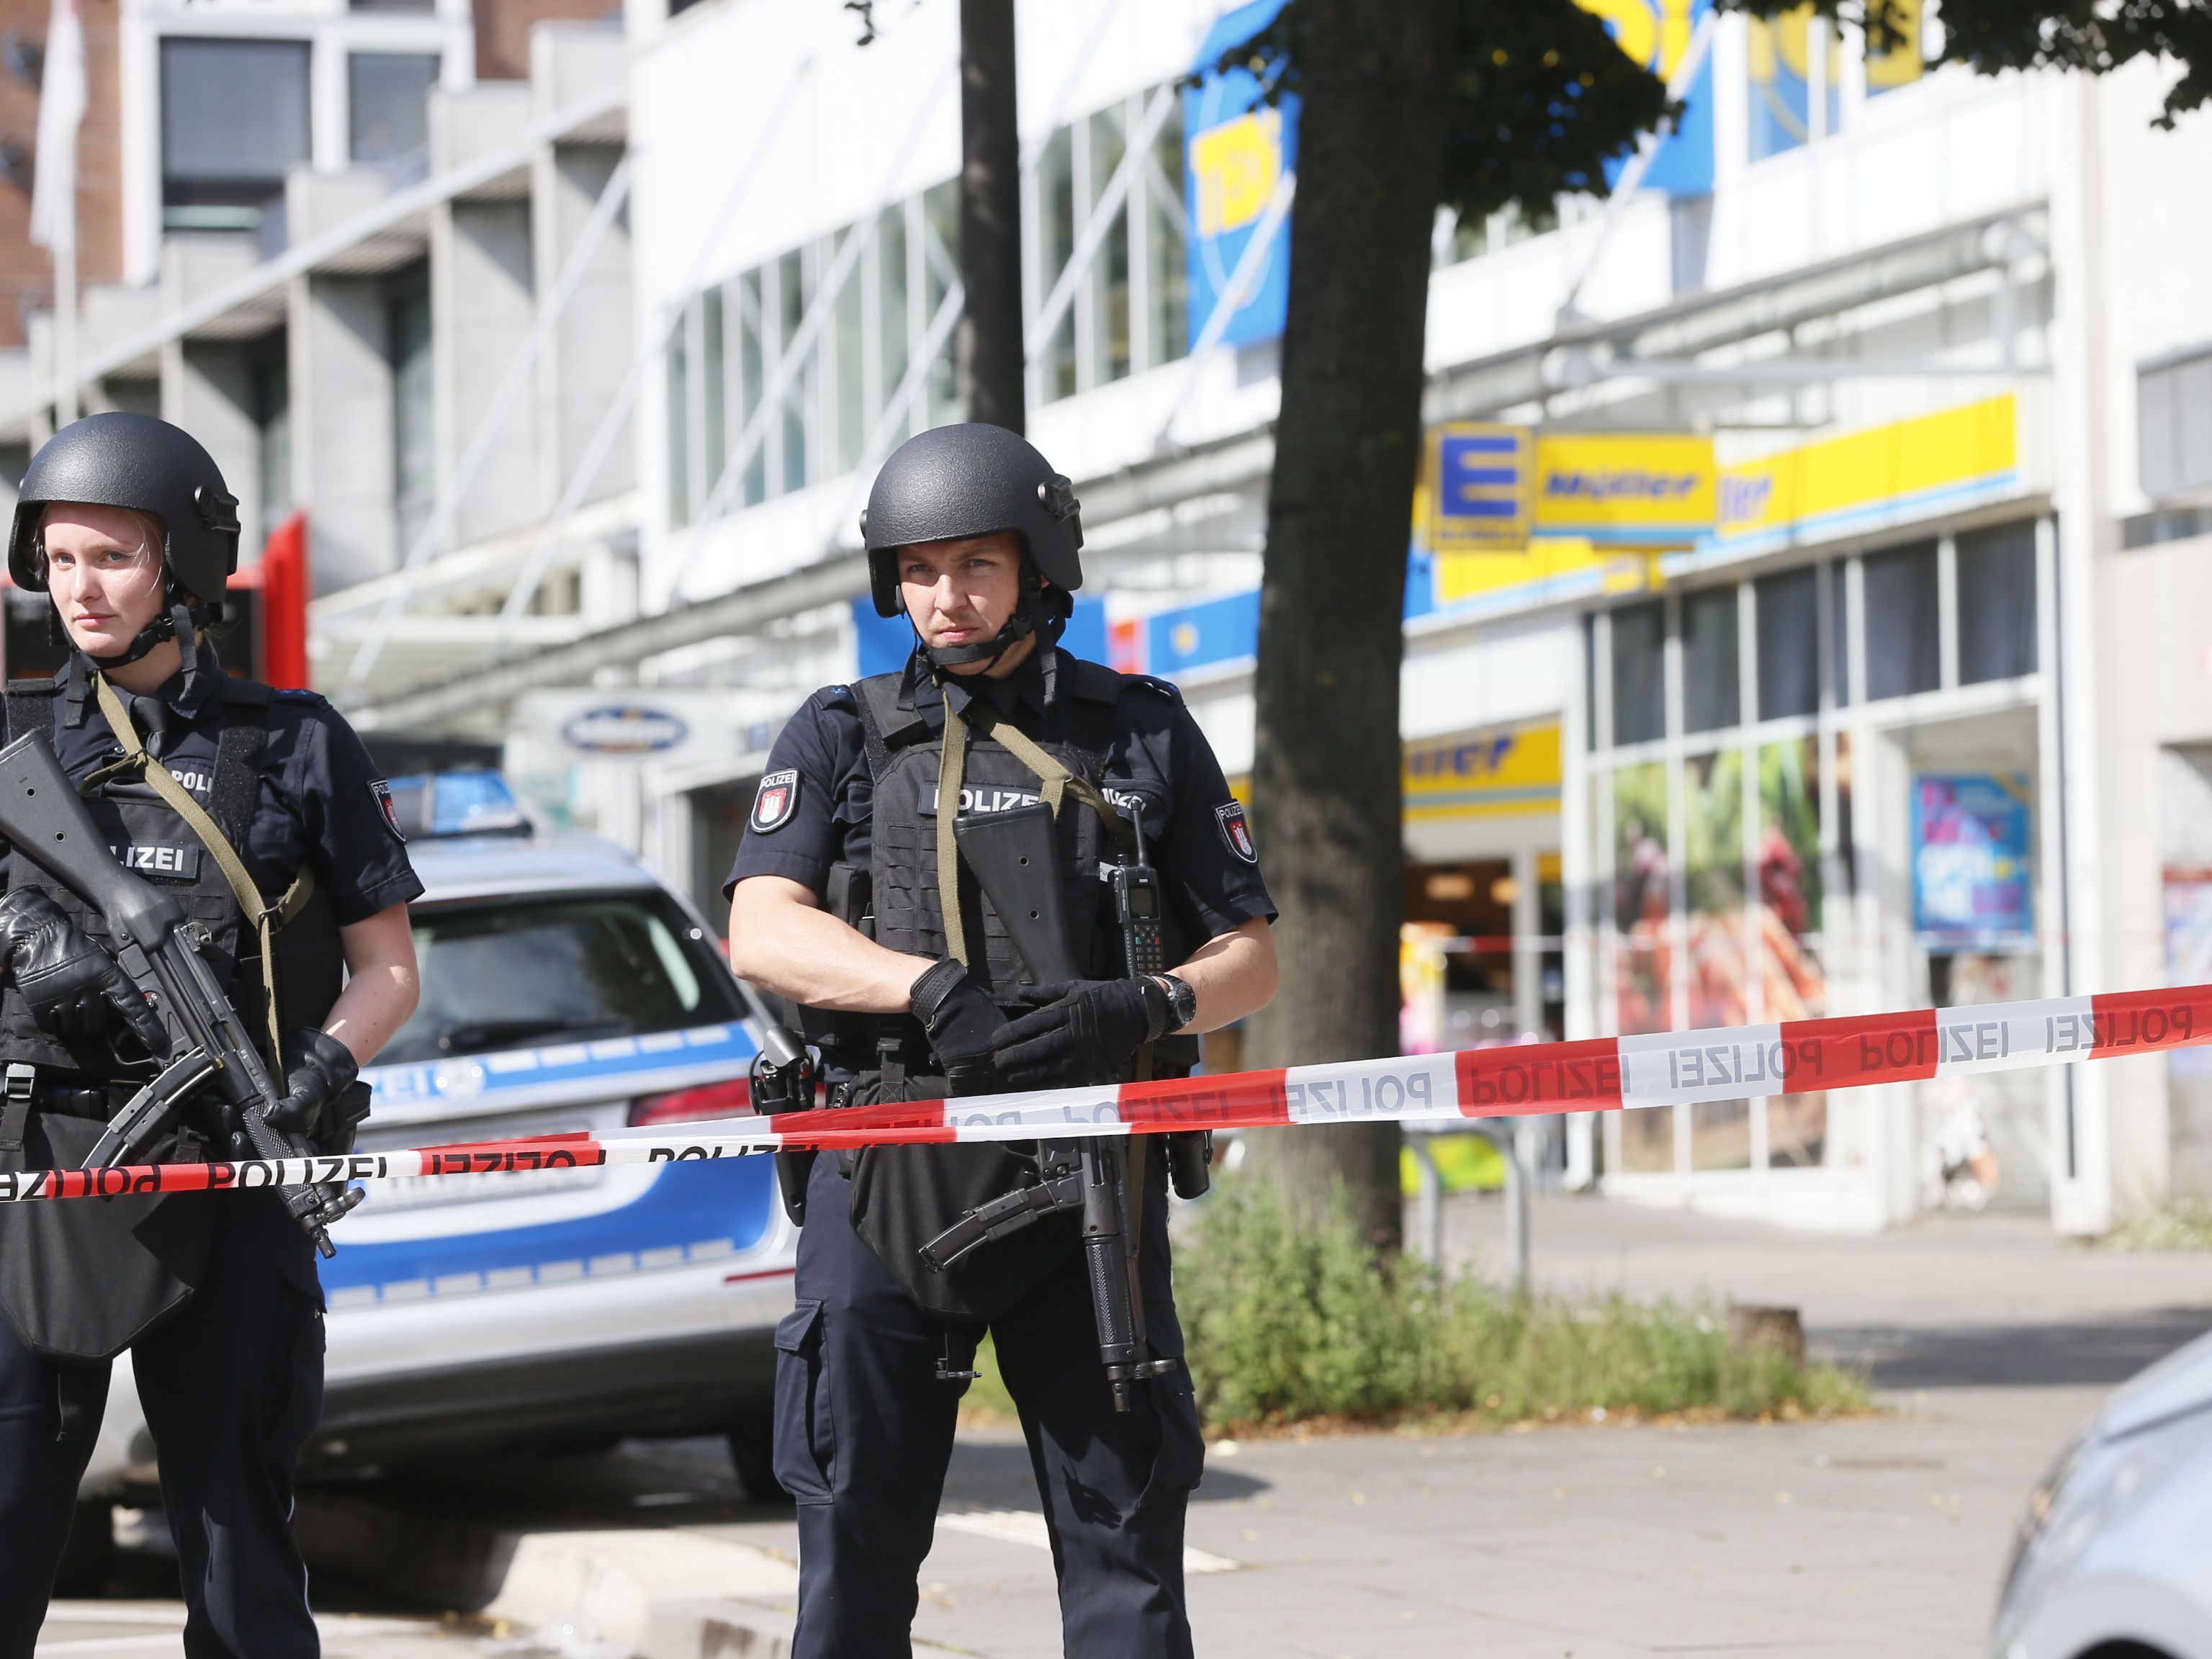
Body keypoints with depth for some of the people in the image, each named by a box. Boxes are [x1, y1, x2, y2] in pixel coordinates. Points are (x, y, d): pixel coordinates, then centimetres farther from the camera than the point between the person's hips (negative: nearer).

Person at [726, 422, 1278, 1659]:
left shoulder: (1144, 734, 11)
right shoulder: (843, 739, 10)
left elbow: (1252, 955, 10)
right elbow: (763, 934, -4)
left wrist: (1143, 1008, -12)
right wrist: (935, 988, -20)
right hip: (886, 1178, 0)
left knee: (1127, 1543, 0)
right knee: (856, 1549, 3)